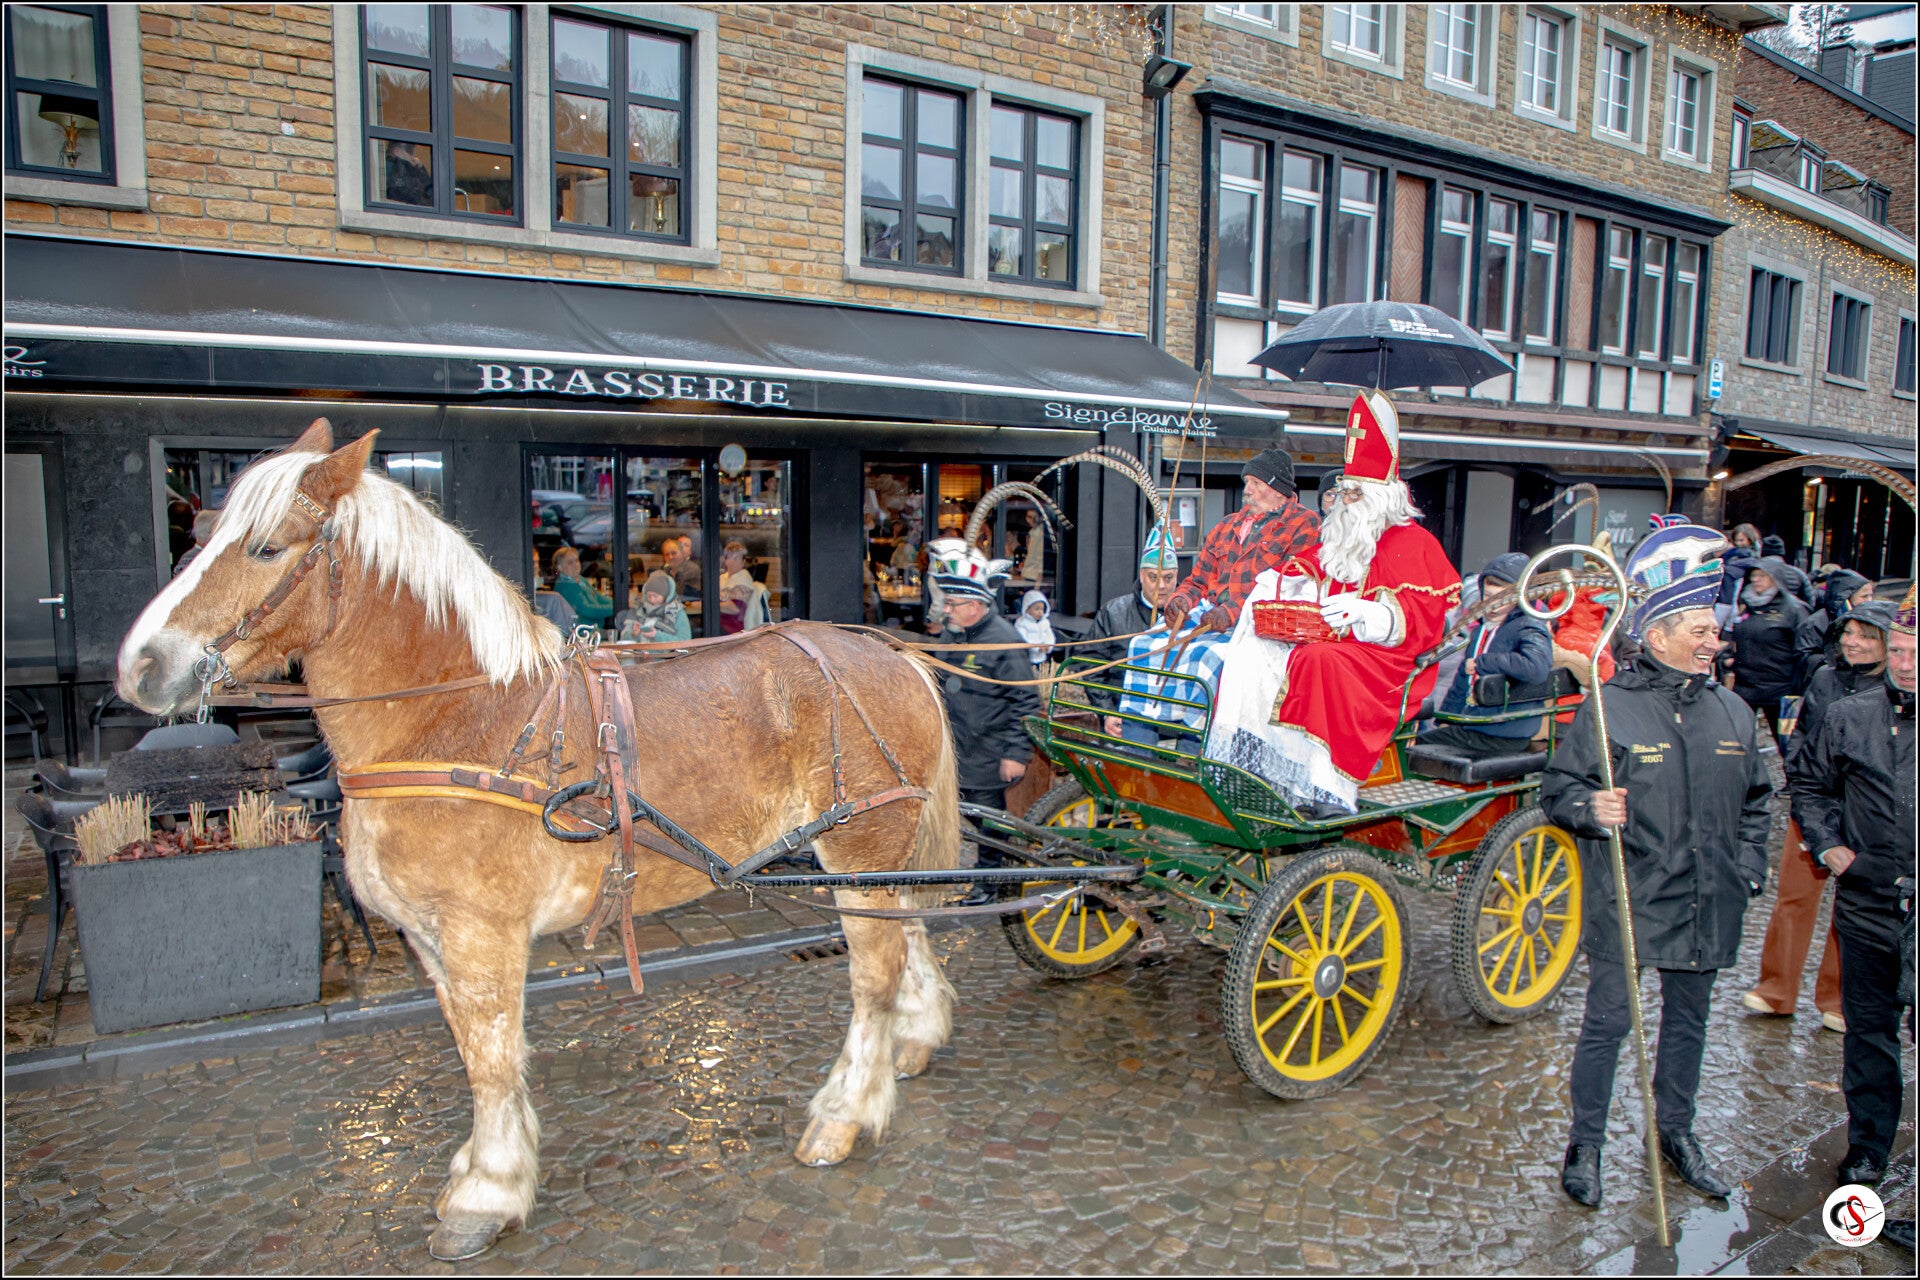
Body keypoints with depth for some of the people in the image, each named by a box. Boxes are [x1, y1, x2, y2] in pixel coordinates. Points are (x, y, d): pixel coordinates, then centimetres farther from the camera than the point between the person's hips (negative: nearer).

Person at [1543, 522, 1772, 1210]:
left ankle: (1675, 1131, 38)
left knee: (1688, 1019, 18)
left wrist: (1748, 869, 10)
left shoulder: (1732, 711, 7)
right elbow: (1557, 786, -7)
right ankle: (1586, 1142, 19)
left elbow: (1755, 799, 19)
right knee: (1607, 1022, 3)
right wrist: (1590, 807, -27)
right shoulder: (1608, 706, -11)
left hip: (1705, 907, 5)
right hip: (1626, 901, -5)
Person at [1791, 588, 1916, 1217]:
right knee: (1869, 1028, 15)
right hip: (1868, 903, 2)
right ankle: (1868, 1145, 30)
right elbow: (1810, 784, 13)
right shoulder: (1849, 717, 1)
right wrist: (1828, 843, 1)